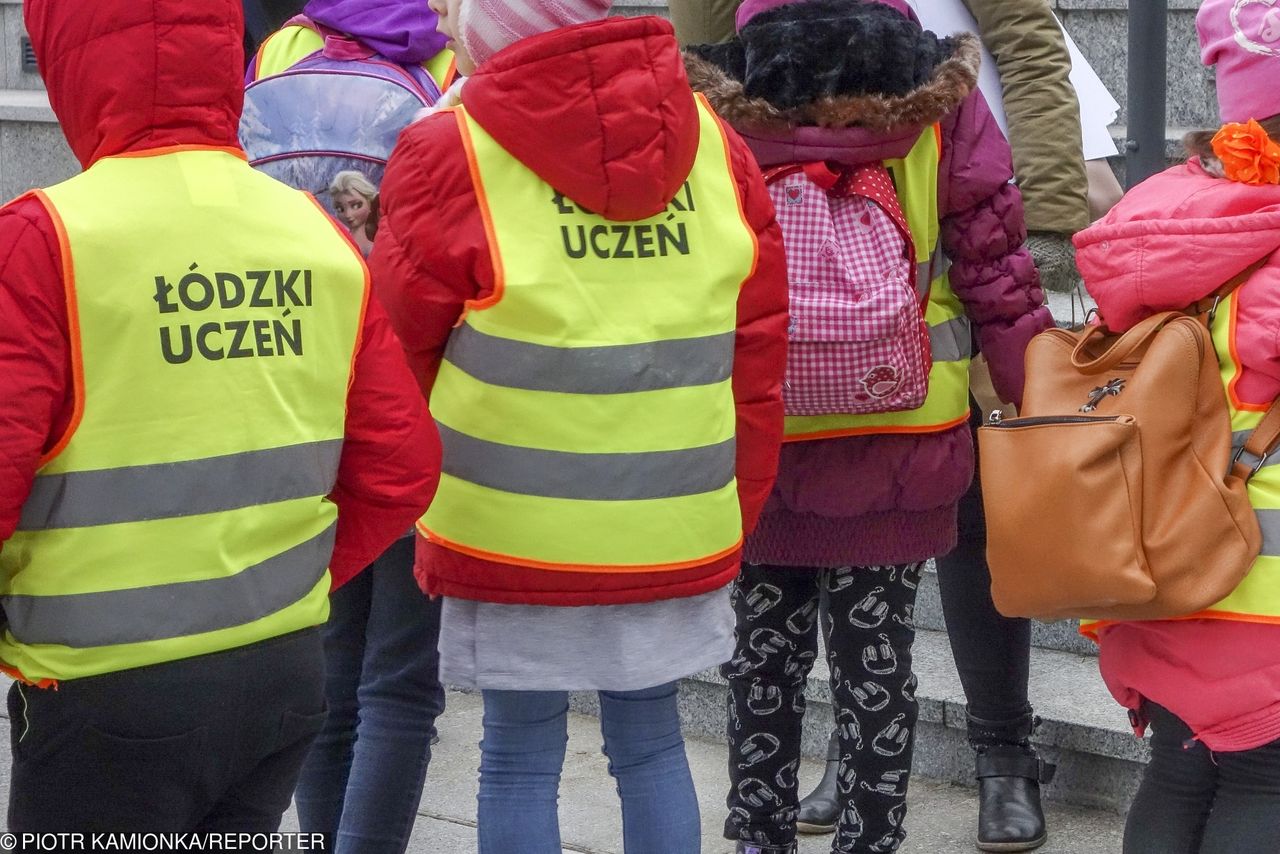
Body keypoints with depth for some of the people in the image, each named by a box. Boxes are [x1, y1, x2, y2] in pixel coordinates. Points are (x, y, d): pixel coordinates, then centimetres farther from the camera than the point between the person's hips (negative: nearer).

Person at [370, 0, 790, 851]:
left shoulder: (451, 155, -10)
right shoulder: (712, 143, 2)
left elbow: (400, 356, 0)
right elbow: (757, 358, 6)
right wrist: (734, 516, 14)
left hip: (514, 531, -4)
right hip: (677, 527, 4)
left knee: (522, 758, 6)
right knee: (651, 742, 15)